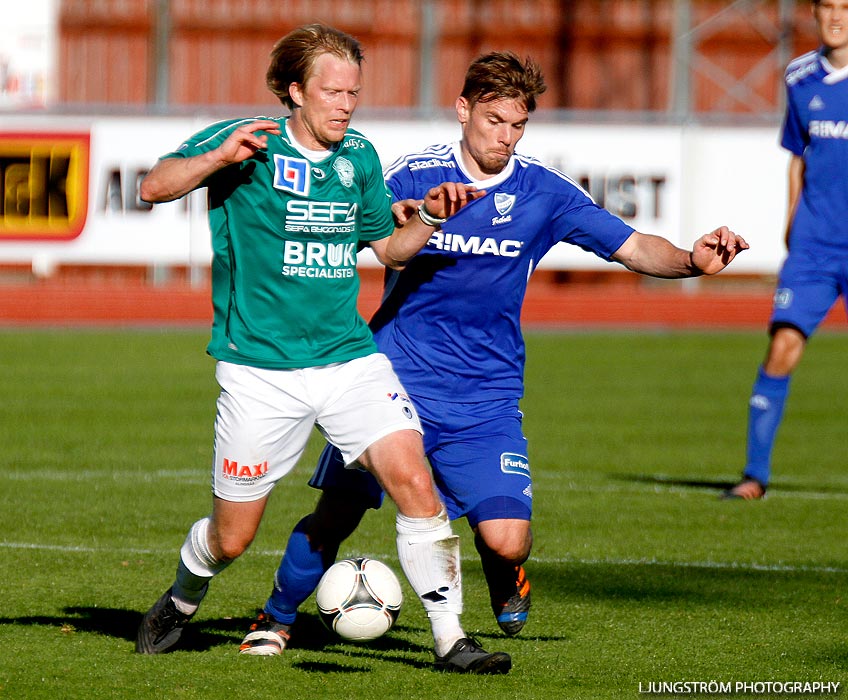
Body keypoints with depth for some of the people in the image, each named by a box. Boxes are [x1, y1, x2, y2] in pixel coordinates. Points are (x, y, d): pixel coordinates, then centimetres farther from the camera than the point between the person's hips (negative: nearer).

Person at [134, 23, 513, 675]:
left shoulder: (358, 156, 8)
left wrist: (431, 216, 0)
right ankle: (182, 601, 38)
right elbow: (155, 187, -14)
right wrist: (221, 156, -30)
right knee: (230, 536, 5)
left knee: (414, 481, -16)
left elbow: (389, 246, 19)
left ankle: (450, 639, -9)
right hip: (260, 369, -3)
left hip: (350, 358, 3)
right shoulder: (244, 142, -5)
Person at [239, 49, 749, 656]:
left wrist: (691, 260, -24)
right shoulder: (414, 176, -2)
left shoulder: (543, 192, -1)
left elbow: (634, 247, -4)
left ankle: (506, 571, 23)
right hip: (397, 382, 0)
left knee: (507, 539, -15)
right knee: (335, 516, -3)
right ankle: (276, 620, 24)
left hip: (486, 400, 0)